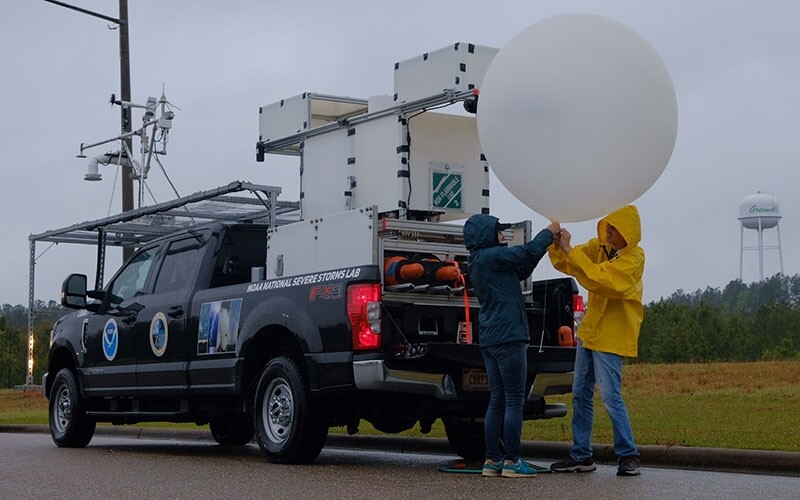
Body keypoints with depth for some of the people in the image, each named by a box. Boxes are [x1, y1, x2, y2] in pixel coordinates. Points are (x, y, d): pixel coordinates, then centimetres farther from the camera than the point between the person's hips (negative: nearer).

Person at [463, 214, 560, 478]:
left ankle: (492, 460, 11)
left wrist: (547, 241, 12)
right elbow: (528, 252, -14)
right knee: (514, 400, -4)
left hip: (489, 340, 10)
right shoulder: (490, 256, -12)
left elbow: (521, 271, 19)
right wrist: (549, 232, 3)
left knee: (497, 400, 11)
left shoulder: (479, 262, 17)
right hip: (508, 337, -10)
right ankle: (512, 461, -3)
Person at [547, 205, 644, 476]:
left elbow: (601, 279, -29)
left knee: (611, 397, -10)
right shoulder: (599, 246, 6)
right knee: (580, 395, 10)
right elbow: (566, 264, 9)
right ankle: (581, 456, 17)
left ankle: (628, 456, 1)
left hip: (611, 335, -8)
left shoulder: (633, 257, -16)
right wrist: (557, 245, -12)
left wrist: (570, 250, -29)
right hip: (589, 331, 8)